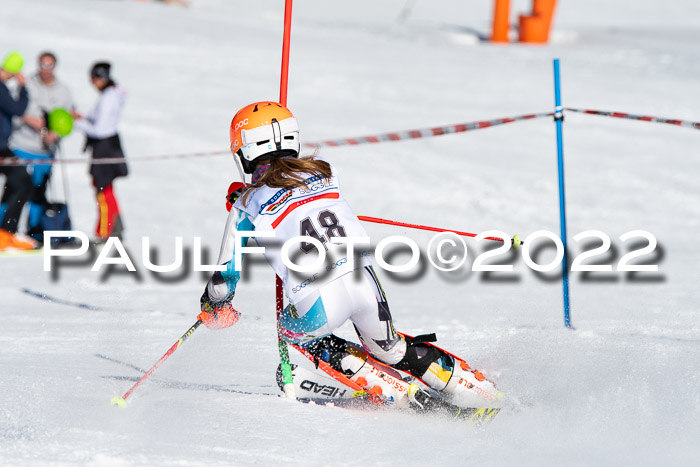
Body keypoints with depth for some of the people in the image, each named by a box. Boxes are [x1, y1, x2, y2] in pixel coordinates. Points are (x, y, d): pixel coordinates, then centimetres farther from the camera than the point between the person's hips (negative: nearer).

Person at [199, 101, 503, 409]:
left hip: (318, 302, -4)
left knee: (291, 331, 30)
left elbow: (227, 275, 13)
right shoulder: (323, 171, 20)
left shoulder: (247, 205, 9)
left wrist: (213, 307, 35)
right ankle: (475, 387, 27)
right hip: (362, 277, 4)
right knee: (388, 348, 30)